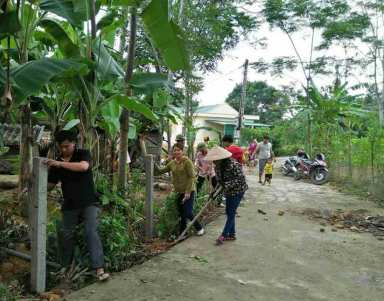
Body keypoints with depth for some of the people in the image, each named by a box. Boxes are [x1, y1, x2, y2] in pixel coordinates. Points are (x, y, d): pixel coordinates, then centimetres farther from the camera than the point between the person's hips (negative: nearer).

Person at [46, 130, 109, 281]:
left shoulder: (83, 154, -7)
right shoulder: (56, 162, 6)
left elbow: (83, 166, -29)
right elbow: (50, 184, 9)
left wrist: (60, 164, -34)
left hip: (88, 203, -4)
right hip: (69, 206, 4)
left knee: (91, 232, -13)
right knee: (67, 235, 13)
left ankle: (99, 269, -16)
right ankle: (65, 268, 30)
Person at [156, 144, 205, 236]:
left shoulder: (187, 161, -12)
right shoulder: (172, 163, 8)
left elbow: (192, 177, -15)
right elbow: (161, 171, 9)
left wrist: (188, 192, -19)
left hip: (189, 192, -6)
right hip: (179, 193, 6)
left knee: (188, 213, -7)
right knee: (182, 214, 13)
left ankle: (199, 228, 17)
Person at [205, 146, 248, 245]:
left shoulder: (233, 164, -27)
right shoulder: (218, 166, -4)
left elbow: (240, 179, -26)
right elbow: (219, 179, 8)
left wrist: (227, 185, -32)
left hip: (237, 191, -8)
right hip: (229, 192, 8)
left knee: (231, 213, -2)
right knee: (229, 212, 13)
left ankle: (224, 235, 5)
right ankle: (232, 234, 25)